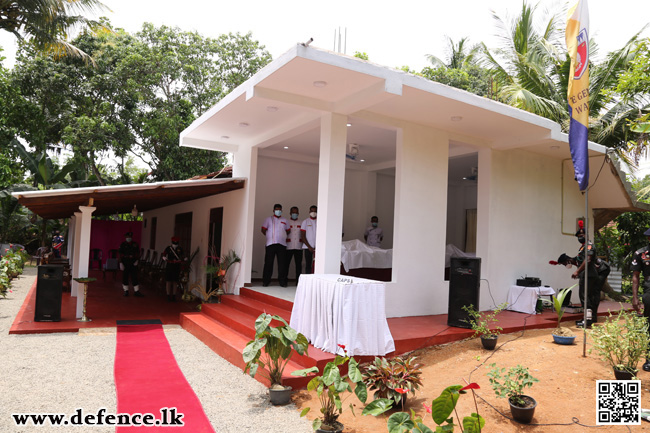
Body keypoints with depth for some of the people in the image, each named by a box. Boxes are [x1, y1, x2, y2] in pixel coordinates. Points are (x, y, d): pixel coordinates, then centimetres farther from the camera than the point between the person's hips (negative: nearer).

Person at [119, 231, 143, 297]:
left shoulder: (135, 244, 6)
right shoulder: (122, 245, 0)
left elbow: (138, 253, 10)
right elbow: (120, 255, -3)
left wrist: (136, 260, -2)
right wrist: (121, 263, -9)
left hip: (133, 264, 1)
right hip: (125, 264, -1)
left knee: (134, 277, 1)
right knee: (125, 277, 4)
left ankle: (136, 291, 2)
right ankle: (126, 291, 14)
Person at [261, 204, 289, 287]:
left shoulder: (284, 220, 16)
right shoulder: (269, 219, 9)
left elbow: (288, 231, 21)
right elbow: (263, 230, 7)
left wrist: (282, 237, 9)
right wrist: (269, 236, 3)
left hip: (282, 244, 2)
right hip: (271, 244, -2)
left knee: (282, 263, -1)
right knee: (268, 263, -1)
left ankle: (282, 281, 5)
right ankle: (266, 281, 6)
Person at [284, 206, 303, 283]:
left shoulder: (301, 223, 13)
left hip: (298, 247, 2)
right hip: (288, 247, -1)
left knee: (298, 264, 1)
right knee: (286, 263, 0)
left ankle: (298, 281, 8)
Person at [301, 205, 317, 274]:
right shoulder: (305, 222, 6)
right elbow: (302, 236, 2)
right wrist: (309, 247, -7)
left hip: (317, 247, 1)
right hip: (308, 247, -1)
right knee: (308, 265, 2)